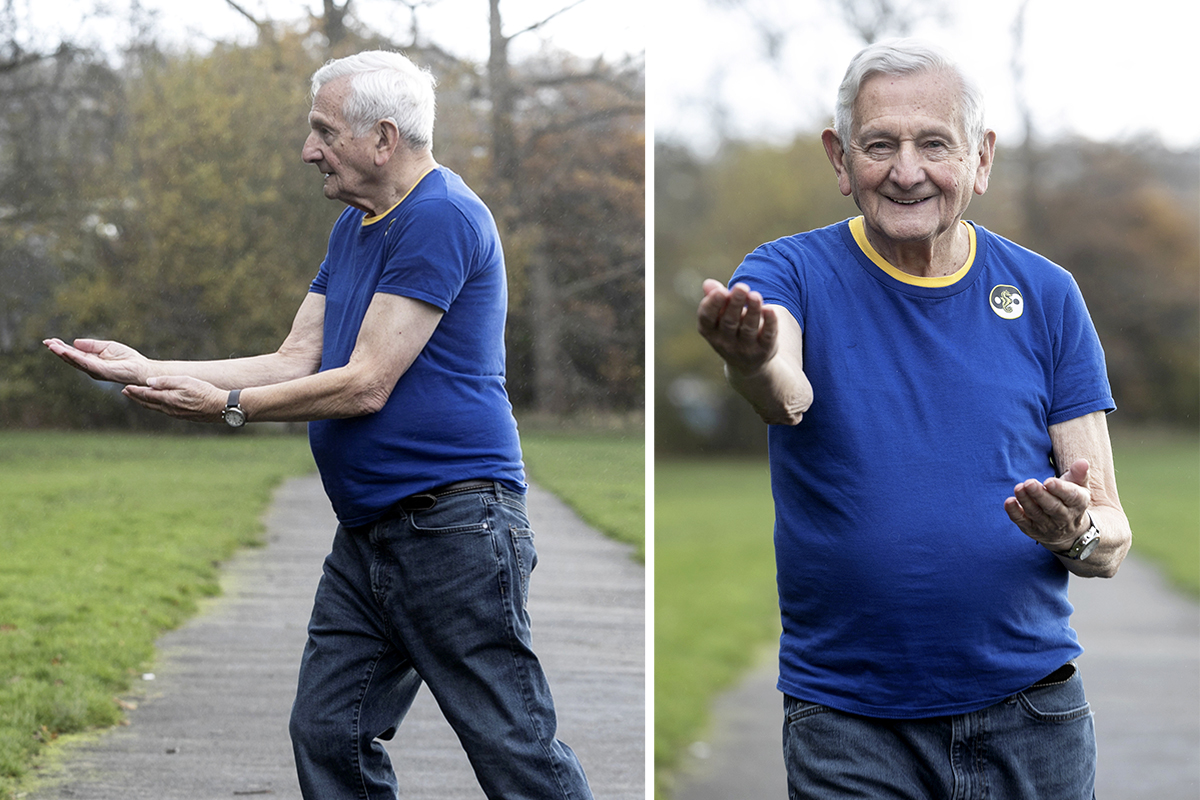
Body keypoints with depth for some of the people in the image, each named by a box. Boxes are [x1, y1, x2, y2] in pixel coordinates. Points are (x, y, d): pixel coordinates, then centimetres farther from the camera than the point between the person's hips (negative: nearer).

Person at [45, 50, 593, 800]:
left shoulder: (442, 217, -14)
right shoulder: (354, 227, 18)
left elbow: (366, 385, -18)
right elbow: (295, 363, 15)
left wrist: (227, 406, -10)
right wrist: (147, 369, 8)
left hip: (454, 523, -10)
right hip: (369, 533, 10)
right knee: (329, 734, 9)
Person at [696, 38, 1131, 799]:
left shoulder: (1046, 294, 4)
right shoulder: (792, 274, -2)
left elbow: (1113, 540, 4)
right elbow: (786, 394, -27)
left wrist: (1077, 533, -19)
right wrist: (753, 362, -50)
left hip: (1032, 716, 2)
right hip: (849, 728, -2)